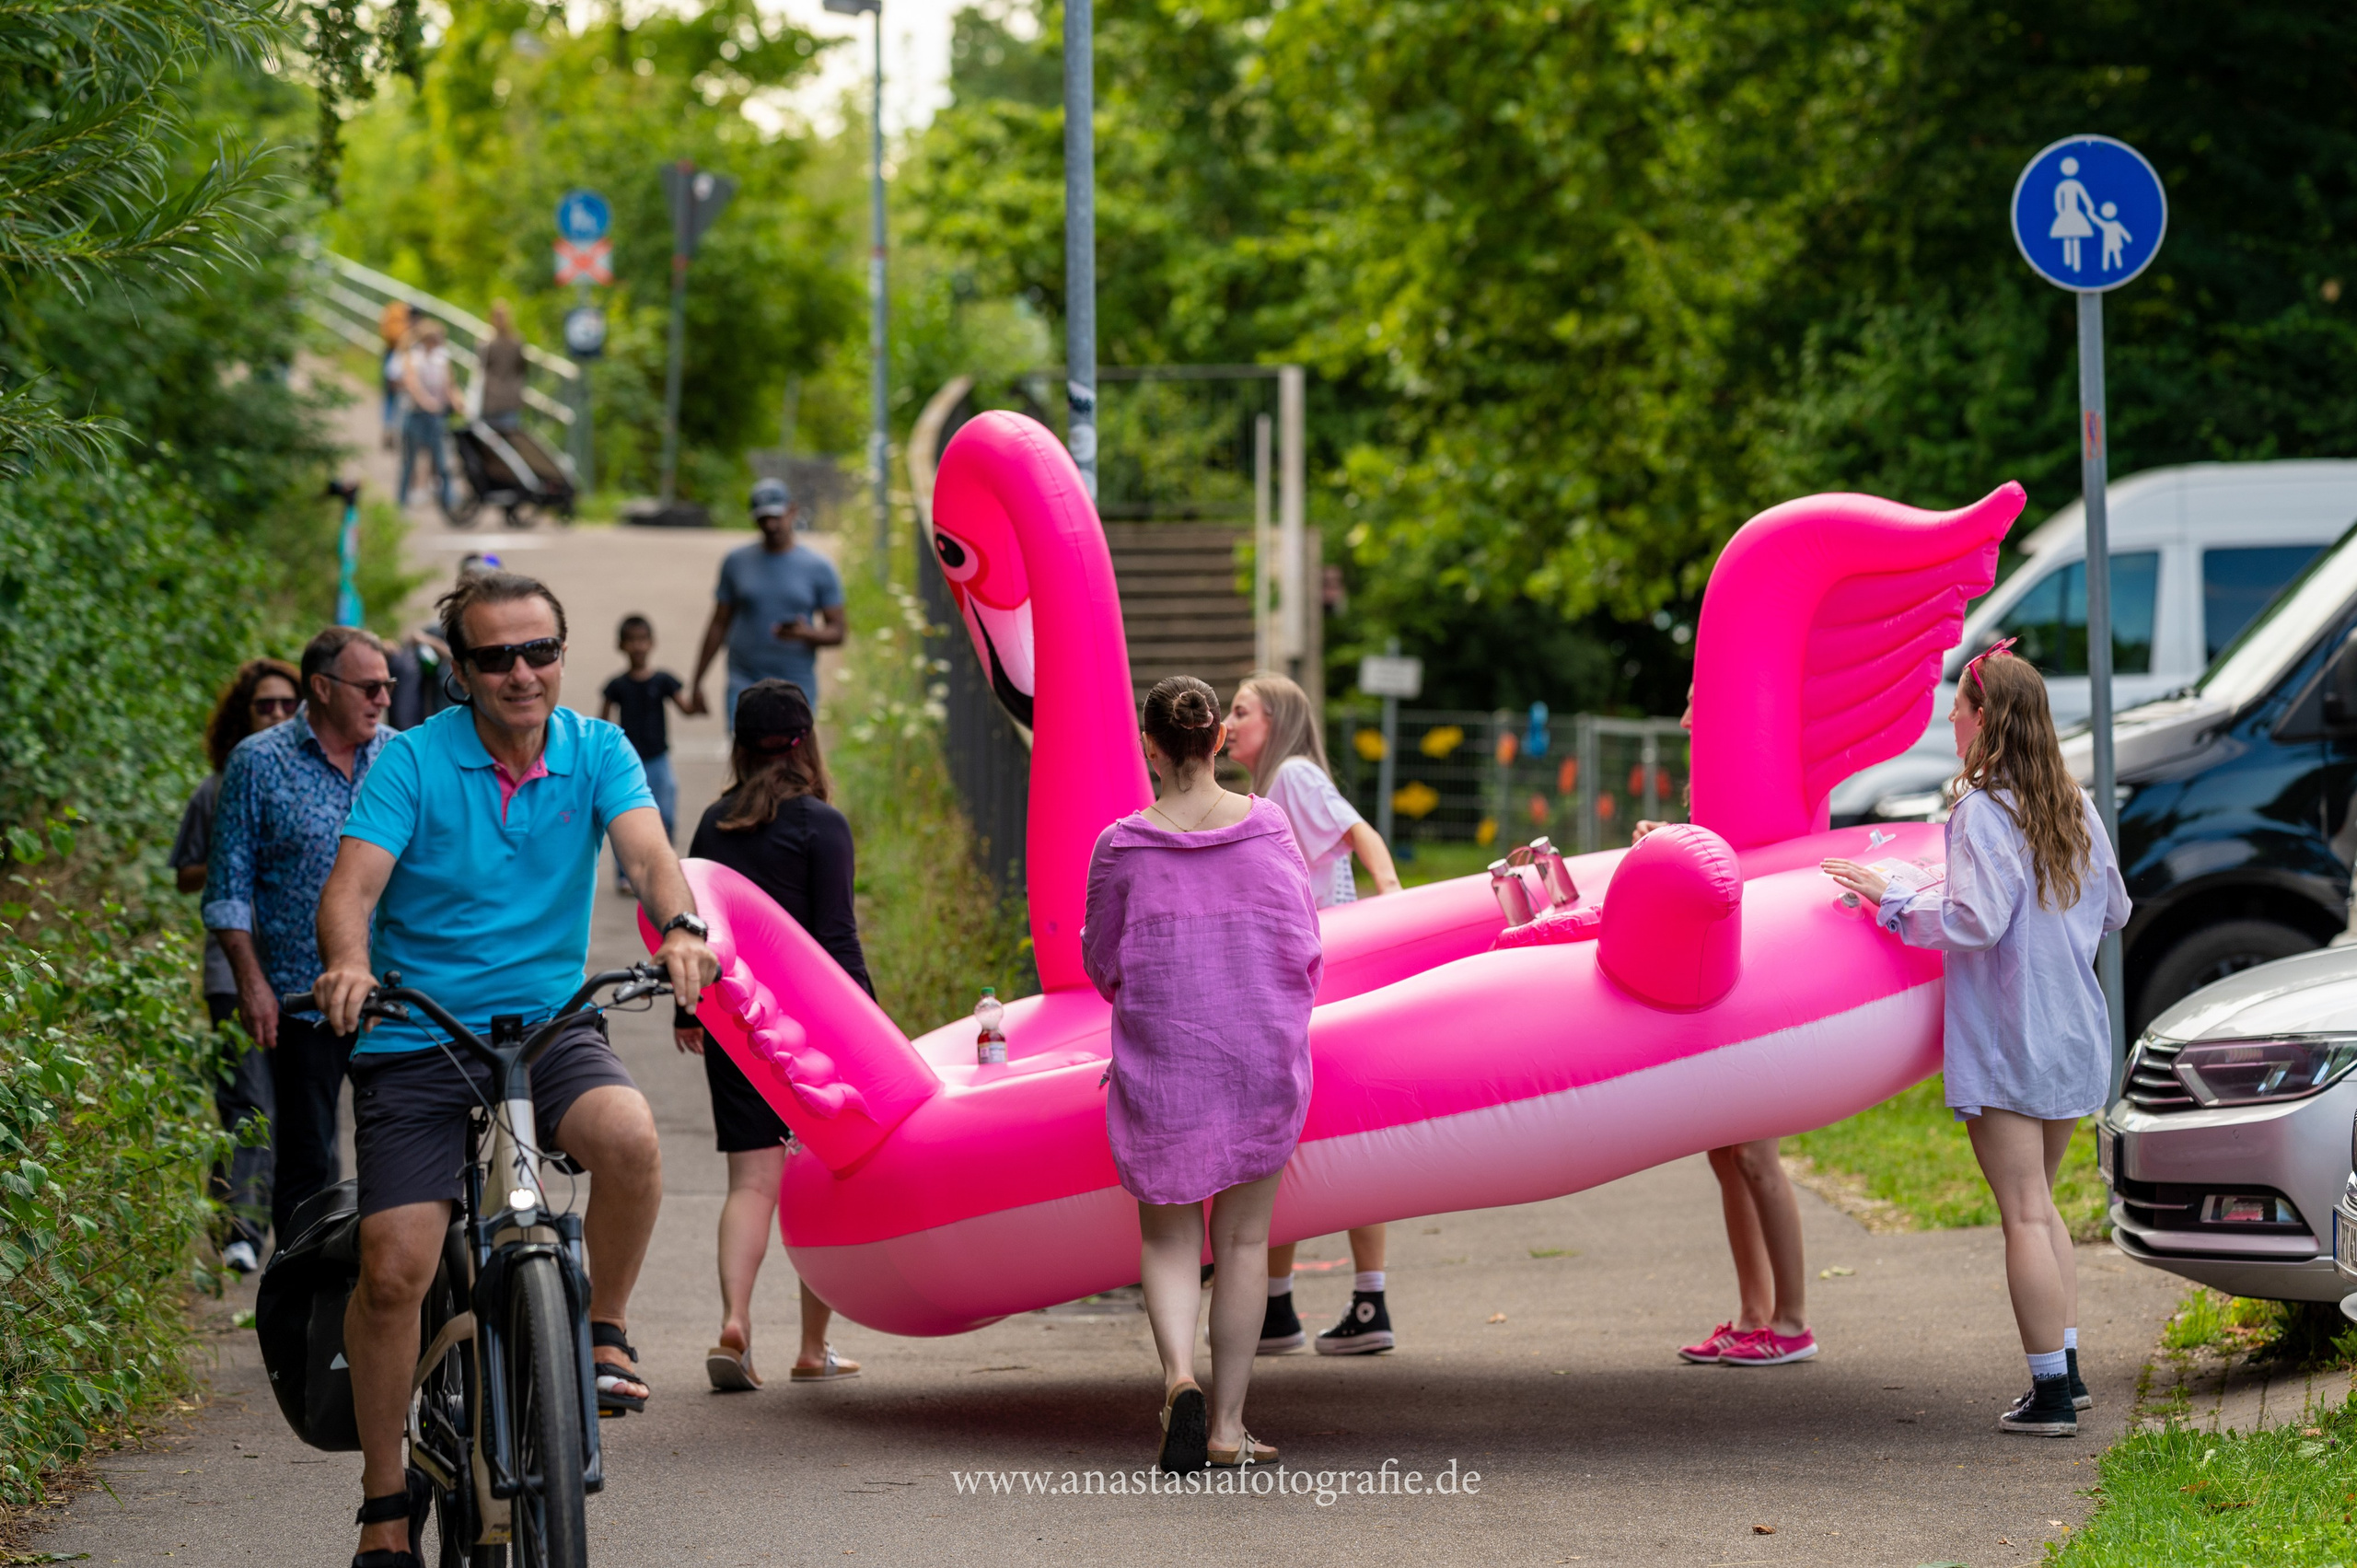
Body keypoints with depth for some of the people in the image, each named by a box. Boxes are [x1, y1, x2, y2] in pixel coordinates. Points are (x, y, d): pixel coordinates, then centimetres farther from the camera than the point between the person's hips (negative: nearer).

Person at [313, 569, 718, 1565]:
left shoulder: (596, 752, 2)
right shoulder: (414, 761, -4)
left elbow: (646, 848, -14)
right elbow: (352, 884, -14)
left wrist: (679, 928, -37)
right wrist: (349, 961, -37)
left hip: (550, 1023, 1)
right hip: (416, 1037, -1)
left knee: (628, 1137, -31)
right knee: (393, 1269, -10)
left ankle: (604, 1332, -5)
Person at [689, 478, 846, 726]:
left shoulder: (819, 568, 3)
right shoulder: (736, 563, 7)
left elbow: (836, 632, 3)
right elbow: (719, 624, 11)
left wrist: (808, 634, -19)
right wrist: (697, 683, 10)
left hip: (797, 687, 0)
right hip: (744, 686, 0)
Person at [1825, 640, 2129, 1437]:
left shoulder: (1983, 810, -15)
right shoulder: (2074, 806, 8)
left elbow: (1975, 921, -23)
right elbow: (2113, 911, 17)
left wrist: (1892, 899, -12)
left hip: (2007, 1041, -8)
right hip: (2073, 1034, 8)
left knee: (2024, 1214, -4)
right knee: (2041, 1206, 19)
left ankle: (2050, 1393, -4)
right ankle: (2065, 1370, 18)